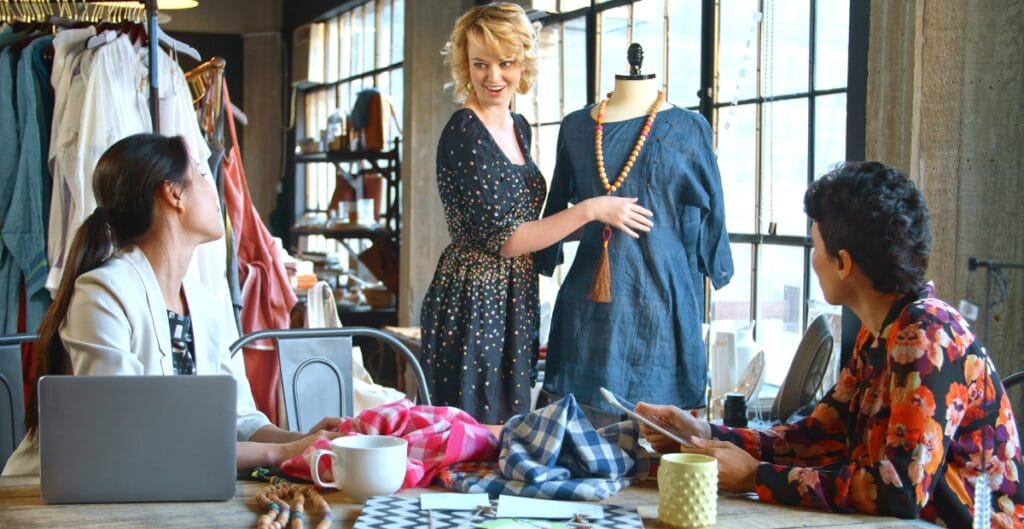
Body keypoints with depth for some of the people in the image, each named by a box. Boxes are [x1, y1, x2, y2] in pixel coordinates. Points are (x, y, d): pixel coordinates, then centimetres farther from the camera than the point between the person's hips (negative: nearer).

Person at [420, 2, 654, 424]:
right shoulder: (463, 133, -14)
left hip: (516, 305, 8)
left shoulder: (519, 128, 10)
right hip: (472, 305, -8)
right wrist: (591, 210, -17)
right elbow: (501, 238, -18)